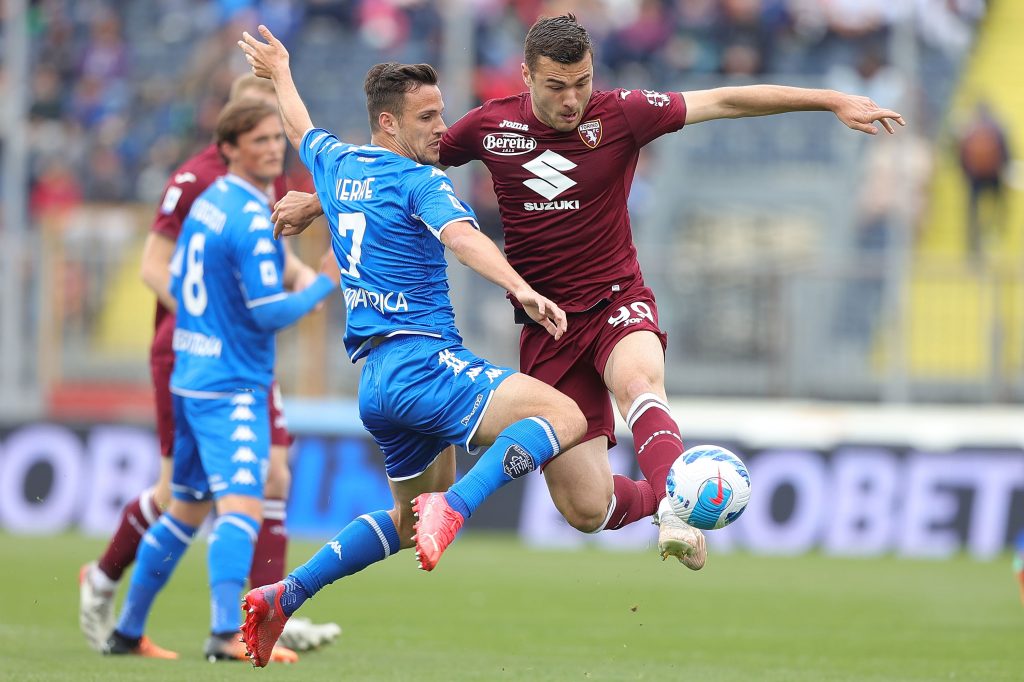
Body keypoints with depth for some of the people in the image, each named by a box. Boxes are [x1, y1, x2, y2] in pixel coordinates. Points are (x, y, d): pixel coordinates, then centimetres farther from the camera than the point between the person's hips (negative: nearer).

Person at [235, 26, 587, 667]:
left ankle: (284, 597, 15)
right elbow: (461, 236, -26)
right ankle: (454, 509, -39)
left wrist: (280, 73, 58)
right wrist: (523, 289, -40)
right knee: (564, 417, -22)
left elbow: (303, 130, 38)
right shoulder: (420, 182, -7)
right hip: (423, 361, -9)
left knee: (411, 516, 24)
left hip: (374, 379, 9)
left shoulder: (337, 164, 16)